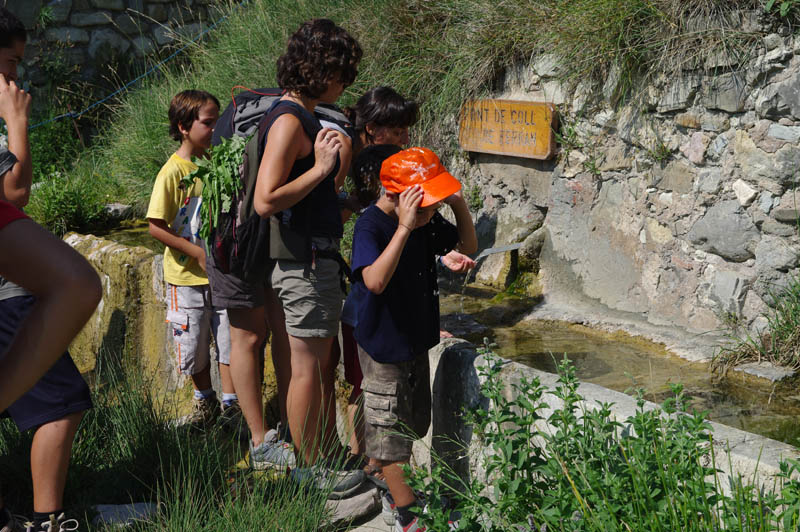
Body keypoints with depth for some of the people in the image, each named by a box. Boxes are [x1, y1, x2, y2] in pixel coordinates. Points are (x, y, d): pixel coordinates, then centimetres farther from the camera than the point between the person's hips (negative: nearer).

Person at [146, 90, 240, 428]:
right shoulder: (173, 172, -14)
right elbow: (156, 227, -15)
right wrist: (198, 252, -19)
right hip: (188, 276, -4)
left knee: (231, 338, 3)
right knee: (194, 343, 10)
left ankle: (231, 404, 14)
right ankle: (204, 398, 31)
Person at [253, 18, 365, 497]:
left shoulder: (305, 117, 15)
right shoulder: (289, 120, -16)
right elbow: (265, 200, -24)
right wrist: (320, 168, -21)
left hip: (320, 257, 10)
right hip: (305, 264, -10)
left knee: (323, 366, 16)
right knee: (308, 369, 0)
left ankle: (318, 458, 27)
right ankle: (312, 470, 11)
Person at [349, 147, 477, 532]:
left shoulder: (426, 220, -2)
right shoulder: (371, 226, -25)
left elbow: (468, 247, 8)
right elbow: (375, 281, -41)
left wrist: (459, 205, -9)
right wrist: (404, 227, -44)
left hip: (416, 337, 8)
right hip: (384, 344, -8)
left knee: (412, 423, 21)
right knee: (390, 428, 4)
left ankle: (381, 474, 42)